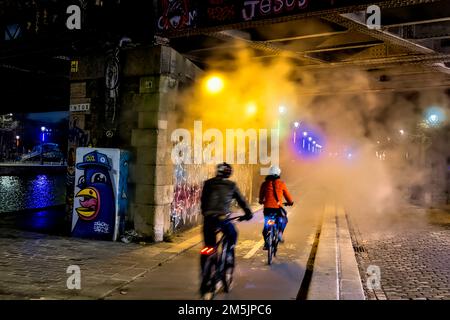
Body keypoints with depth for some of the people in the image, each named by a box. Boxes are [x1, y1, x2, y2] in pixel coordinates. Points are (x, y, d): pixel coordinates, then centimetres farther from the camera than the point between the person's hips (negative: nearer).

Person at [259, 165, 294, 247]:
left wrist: (261, 201, 38)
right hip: (277, 208, -2)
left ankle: (266, 243, 10)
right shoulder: (281, 183, 2)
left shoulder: (264, 184, 6)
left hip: (267, 208, 2)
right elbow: (287, 195, 10)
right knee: (284, 219, 25)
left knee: (266, 225, 16)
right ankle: (280, 233, 5)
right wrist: (290, 202, 29)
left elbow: (261, 197, 17)